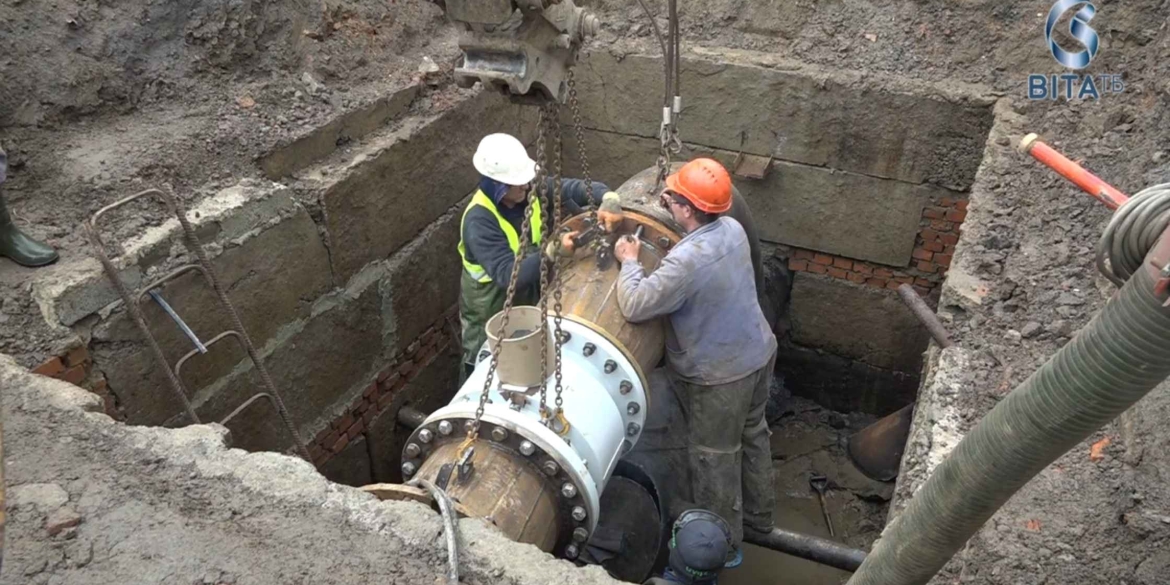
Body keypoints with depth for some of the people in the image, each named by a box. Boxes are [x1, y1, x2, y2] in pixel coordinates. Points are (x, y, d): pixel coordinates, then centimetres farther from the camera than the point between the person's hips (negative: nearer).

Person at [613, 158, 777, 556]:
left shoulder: (687, 260, -33)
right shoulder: (732, 228, -6)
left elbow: (634, 306, -25)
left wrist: (629, 261, -11)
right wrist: (671, 209, 6)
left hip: (720, 374, -8)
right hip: (758, 353, 9)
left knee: (714, 456, 12)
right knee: (752, 435, 26)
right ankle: (758, 515, 47)